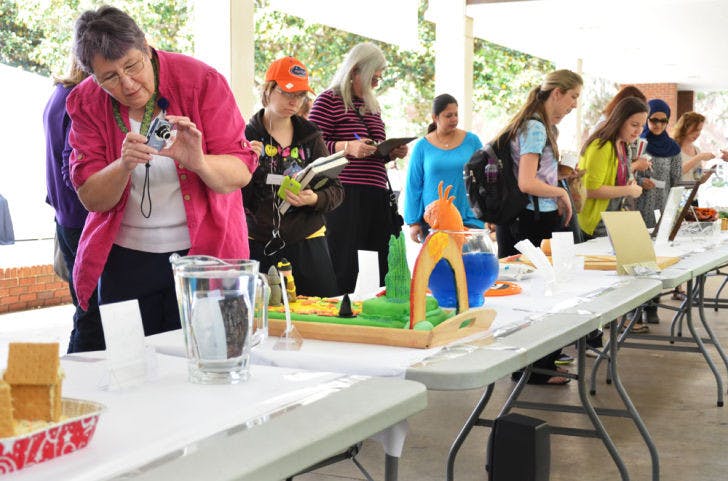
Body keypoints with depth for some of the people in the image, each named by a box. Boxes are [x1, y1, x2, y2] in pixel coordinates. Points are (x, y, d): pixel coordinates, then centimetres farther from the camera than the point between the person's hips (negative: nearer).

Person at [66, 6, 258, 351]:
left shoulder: (201, 81, -9)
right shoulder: (86, 103, -2)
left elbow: (241, 173, -11)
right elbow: (90, 198, -6)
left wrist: (198, 162, -31)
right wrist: (124, 166, -25)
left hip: (202, 253, -2)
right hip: (125, 258, 2)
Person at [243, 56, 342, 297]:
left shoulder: (310, 136, 7)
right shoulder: (247, 135, 1)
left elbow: (335, 190, 6)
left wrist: (314, 199, -15)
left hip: (307, 243, 2)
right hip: (258, 246, -2)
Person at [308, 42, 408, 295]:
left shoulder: (373, 106, 23)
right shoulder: (329, 100, -1)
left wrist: (393, 153, 11)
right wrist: (346, 147, -20)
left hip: (376, 195, 7)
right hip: (344, 195, -7)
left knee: (388, 269, 2)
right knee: (343, 268, -9)